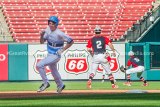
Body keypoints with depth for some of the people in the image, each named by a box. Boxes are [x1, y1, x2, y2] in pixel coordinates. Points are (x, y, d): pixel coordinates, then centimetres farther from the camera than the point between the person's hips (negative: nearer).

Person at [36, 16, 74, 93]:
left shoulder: (59, 34, -23)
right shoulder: (47, 30, -3)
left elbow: (71, 41, -15)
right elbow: (42, 42, 3)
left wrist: (62, 50, -15)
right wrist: (42, 35, -17)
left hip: (55, 55, -8)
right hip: (49, 54, 8)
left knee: (39, 65, -20)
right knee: (53, 71, 24)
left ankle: (45, 83, -6)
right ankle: (60, 85, 47)